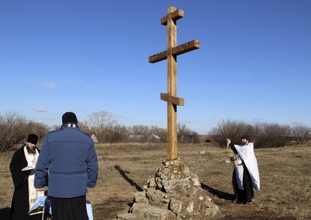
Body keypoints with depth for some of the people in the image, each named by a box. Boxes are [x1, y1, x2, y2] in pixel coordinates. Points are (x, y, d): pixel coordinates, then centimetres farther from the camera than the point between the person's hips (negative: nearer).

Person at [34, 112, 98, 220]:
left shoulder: (51, 137, -4)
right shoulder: (87, 139, -1)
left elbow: (42, 163, -2)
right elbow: (92, 165, 3)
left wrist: (39, 183, 10)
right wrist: (91, 183, 16)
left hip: (57, 189, -1)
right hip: (78, 188, 1)